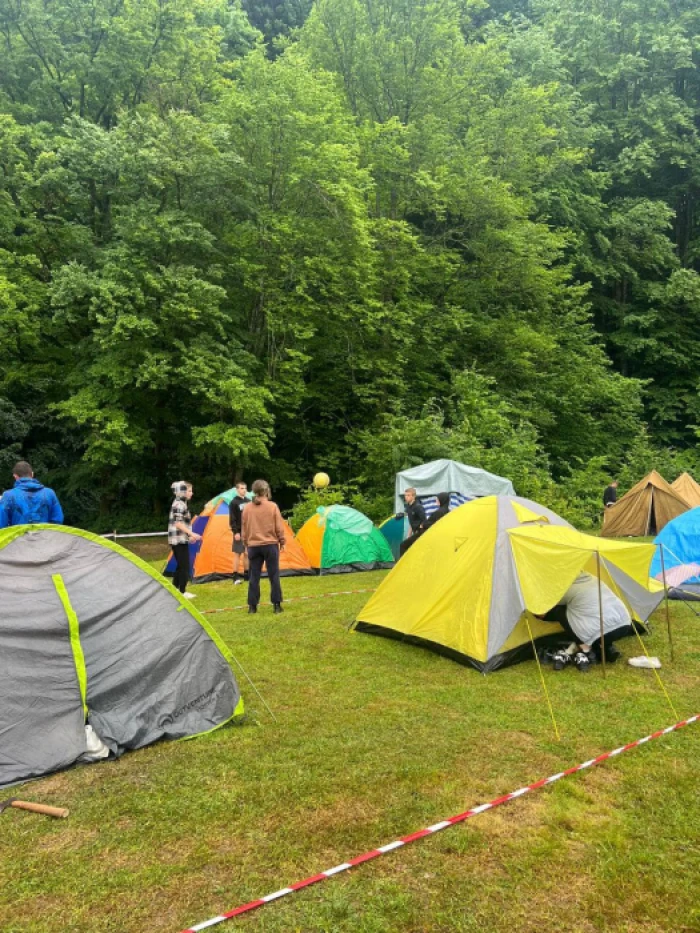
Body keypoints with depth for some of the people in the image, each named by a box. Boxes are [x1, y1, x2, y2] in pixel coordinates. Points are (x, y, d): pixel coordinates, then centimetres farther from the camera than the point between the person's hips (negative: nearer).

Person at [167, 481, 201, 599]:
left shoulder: (179, 503, 16)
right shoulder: (180, 504, -15)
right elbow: (178, 523, -21)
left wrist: (189, 535, 22)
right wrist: (192, 534, -22)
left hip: (177, 540, 10)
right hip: (180, 540, -10)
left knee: (180, 566, 15)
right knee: (184, 566, -6)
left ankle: (174, 589, 22)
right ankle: (182, 592, -2)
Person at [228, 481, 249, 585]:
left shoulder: (248, 501, 10)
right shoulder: (234, 502, -8)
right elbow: (232, 519, -11)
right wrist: (235, 532, -17)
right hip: (239, 532, -6)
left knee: (247, 553, 10)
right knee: (238, 554, -3)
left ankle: (246, 574, 18)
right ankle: (236, 576, 0)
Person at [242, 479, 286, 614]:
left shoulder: (247, 508, 1)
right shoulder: (272, 506, -7)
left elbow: (244, 529, 7)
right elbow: (279, 527, -4)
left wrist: (246, 544, 19)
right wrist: (282, 542, 8)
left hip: (253, 546, 2)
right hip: (270, 545, -2)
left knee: (253, 577, 7)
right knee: (274, 576, 4)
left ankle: (252, 606, 9)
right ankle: (277, 605, 7)